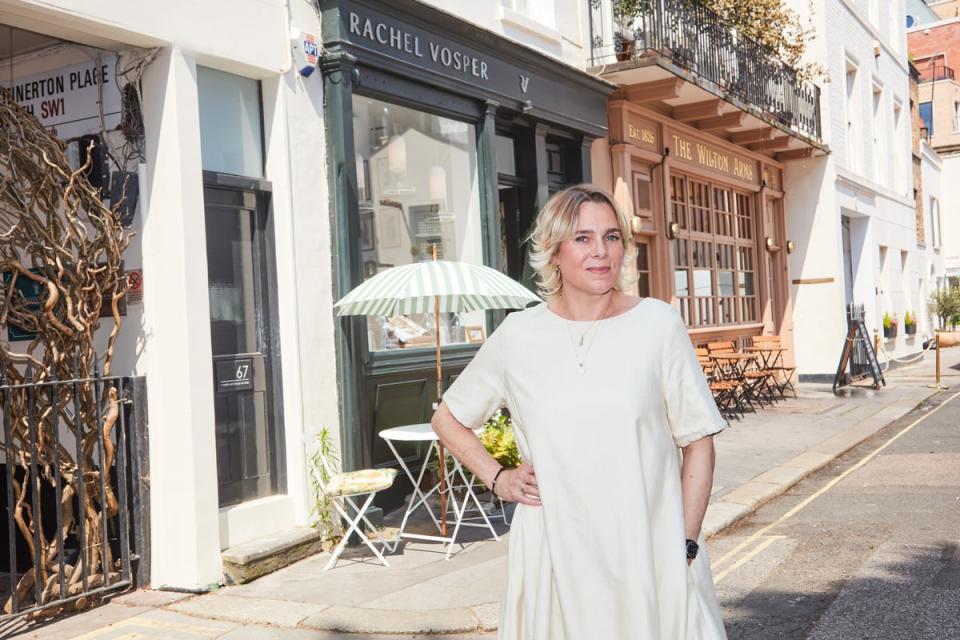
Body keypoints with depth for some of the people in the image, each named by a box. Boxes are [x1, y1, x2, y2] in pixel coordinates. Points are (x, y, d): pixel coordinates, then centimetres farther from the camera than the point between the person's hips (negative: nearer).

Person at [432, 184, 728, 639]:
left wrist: (686, 543, -5)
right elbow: (447, 418, 13)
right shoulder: (518, 336, -1)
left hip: (652, 549, -1)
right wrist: (496, 478, 1)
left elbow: (697, 440, 0)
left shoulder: (657, 323, -5)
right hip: (556, 551, 1)